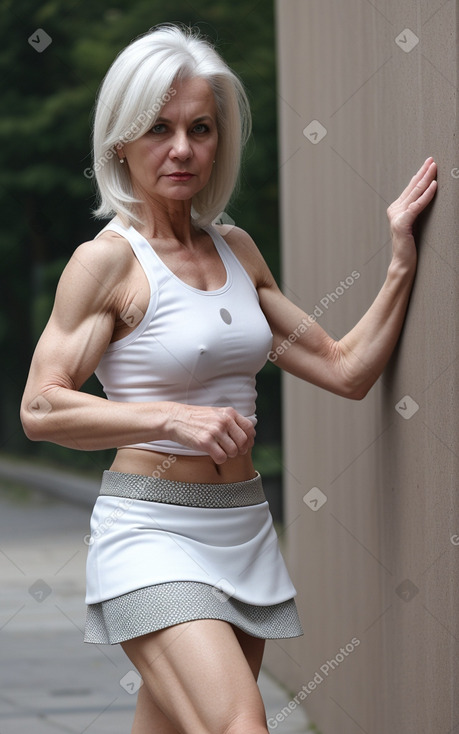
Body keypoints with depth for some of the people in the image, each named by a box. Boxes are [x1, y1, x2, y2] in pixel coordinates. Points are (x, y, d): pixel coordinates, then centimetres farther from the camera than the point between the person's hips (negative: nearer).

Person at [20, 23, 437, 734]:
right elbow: (40, 408, -12)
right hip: (151, 530, -6)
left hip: (244, 531, 7)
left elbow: (346, 369, 14)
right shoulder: (108, 260, -7)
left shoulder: (236, 249, 12)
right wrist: (174, 417, -22)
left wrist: (403, 260, 5)